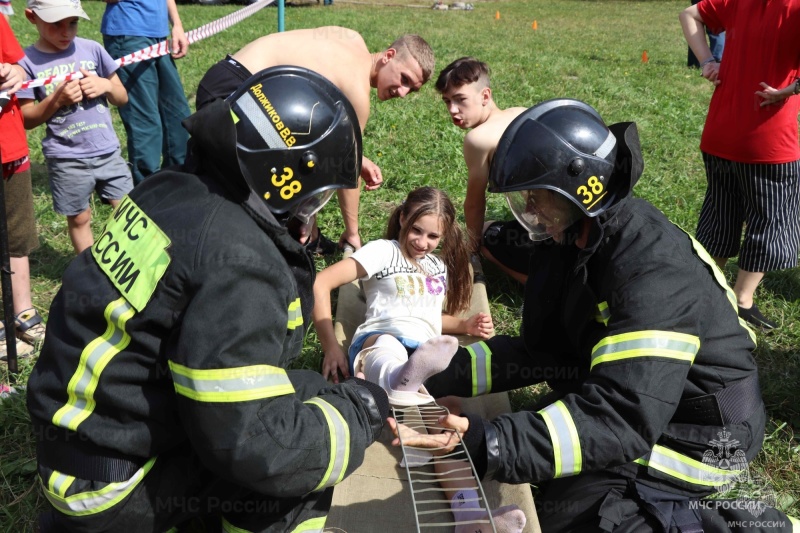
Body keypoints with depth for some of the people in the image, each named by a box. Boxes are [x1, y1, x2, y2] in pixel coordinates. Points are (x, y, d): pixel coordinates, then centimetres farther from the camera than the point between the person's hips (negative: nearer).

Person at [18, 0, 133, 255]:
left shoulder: (92, 49, 0)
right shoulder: (28, 62, -6)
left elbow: (122, 97, 8)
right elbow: (26, 119, -5)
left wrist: (107, 85, -13)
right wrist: (57, 99, -19)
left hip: (108, 151, 2)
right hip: (66, 160, -2)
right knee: (79, 219, 11)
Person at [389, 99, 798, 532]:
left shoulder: (653, 275, -32)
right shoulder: (571, 240, -5)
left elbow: (621, 421, -39)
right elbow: (540, 350, 0)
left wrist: (486, 444, -47)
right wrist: (444, 378, -12)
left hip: (697, 431, -9)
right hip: (638, 399, 9)